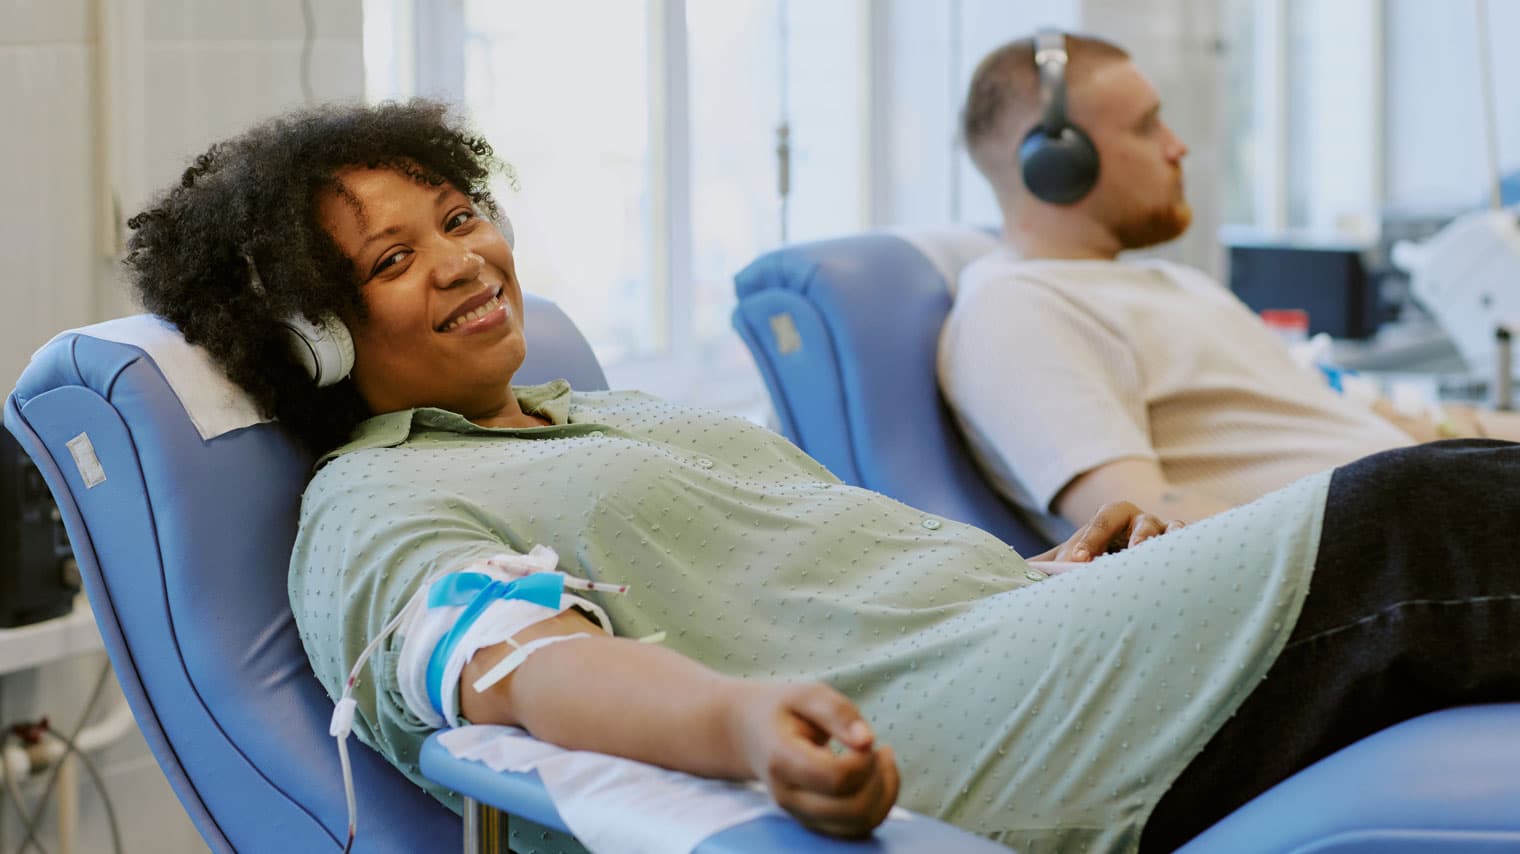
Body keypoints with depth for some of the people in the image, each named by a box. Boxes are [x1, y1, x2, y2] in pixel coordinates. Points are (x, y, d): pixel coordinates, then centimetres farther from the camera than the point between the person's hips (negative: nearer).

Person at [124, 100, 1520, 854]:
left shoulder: (621, 415, 29)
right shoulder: (371, 512, 3)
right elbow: (532, 667, -18)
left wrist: (1042, 572, 13)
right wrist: (741, 722, -40)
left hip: (1011, 629, 9)